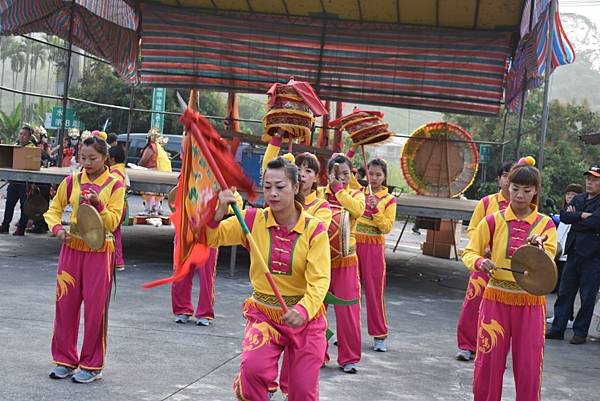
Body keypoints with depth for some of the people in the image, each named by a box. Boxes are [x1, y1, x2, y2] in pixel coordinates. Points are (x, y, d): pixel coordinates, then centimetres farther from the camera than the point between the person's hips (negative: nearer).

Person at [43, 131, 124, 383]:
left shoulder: (115, 185, -5)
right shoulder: (72, 181, 3)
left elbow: (113, 222, -8)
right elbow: (54, 209, 11)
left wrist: (98, 204, -24)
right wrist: (57, 228, -9)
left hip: (99, 251, -3)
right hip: (72, 247, 3)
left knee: (95, 308, 0)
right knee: (65, 304, 6)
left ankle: (91, 365, 11)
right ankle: (65, 360, 20)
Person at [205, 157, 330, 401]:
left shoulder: (314, 229, -12)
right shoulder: (253, 220, -5)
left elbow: (319, 280, -20)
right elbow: (211, 238, -6)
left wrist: (303, 310, -38)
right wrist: (219, 211, -25)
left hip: (305, 319, 0)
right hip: (264, 315, 0)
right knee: (253, 368, -28)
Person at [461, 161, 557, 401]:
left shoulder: (545, 224, 1)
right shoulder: (493, 221, 0)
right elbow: (469, 253, 2)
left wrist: (538, 248, -30)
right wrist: (480, 262, -19)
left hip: (530, 303, 0)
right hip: (496, 300, 0)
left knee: (529, 369, 3)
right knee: (488, 363, 4)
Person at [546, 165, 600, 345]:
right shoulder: (578, 199, 15)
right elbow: (564, 216, 2)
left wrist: (574, 218, -6)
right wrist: (581, 215, -13)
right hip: (574, 252, 6)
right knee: (565, 292, 7)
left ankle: (580, 332, 12)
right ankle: (557, 329, 12)